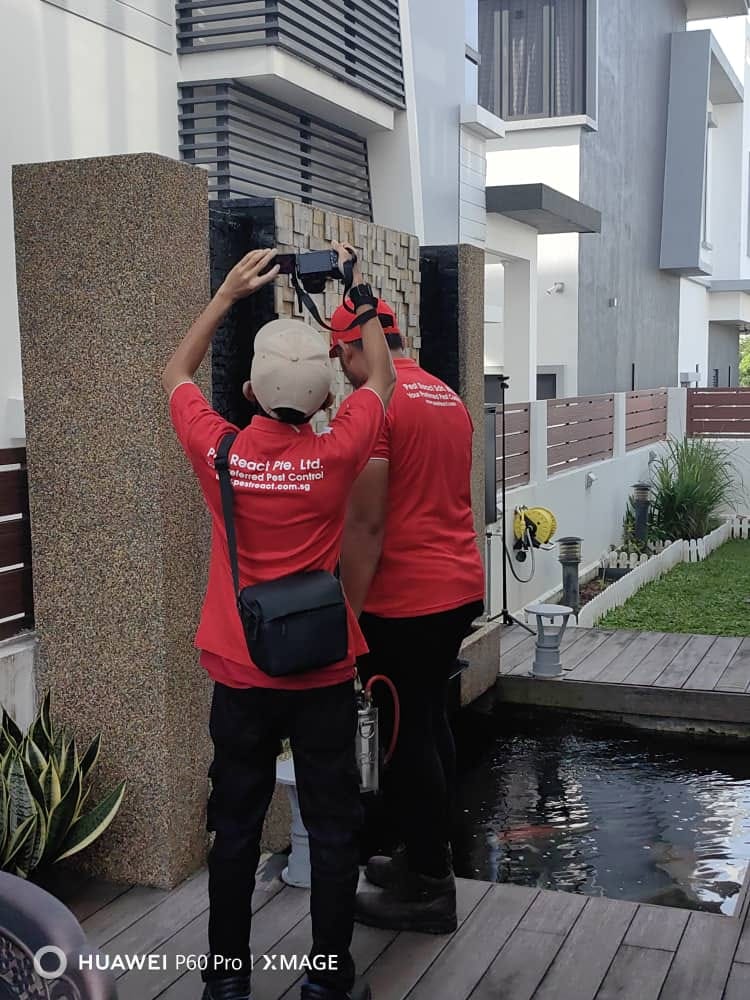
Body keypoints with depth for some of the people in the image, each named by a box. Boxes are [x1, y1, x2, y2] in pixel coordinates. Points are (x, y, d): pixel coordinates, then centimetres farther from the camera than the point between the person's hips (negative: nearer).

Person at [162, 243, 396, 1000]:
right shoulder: (335, 456, -15)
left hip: (240, 676, 2)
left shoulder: (218, 452, -12)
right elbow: (380, 380, 6)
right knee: (332, 830, 12)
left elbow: (176, 373, 9)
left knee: (236, 830, 14)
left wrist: (229, 292, 9)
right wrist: (355, 290, 11)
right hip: (323, 675, -1)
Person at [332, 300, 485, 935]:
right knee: (430, 721, 18)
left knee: (407, 735, 1)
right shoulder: (450, 399, 12)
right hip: (460, 587, 9)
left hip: (406, 601, -9)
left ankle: (430, 889, 12)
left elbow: (365, 524, -18)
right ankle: (429, 856, 31)